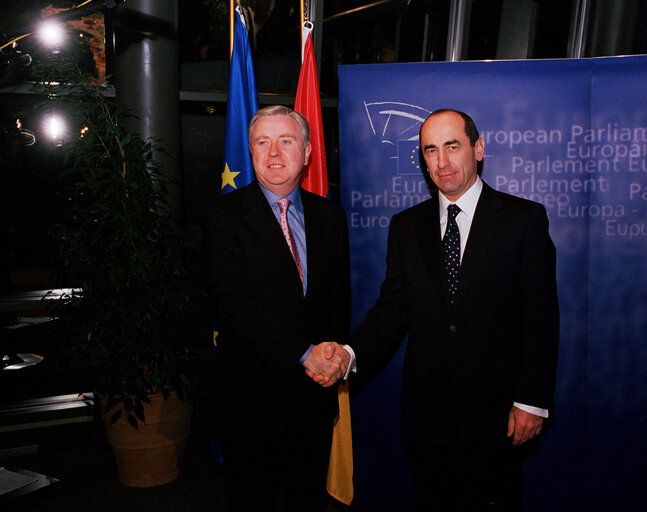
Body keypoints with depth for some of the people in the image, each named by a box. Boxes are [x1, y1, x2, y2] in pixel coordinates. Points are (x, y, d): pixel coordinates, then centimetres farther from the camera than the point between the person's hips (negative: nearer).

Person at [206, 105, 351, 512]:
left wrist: (334, 356, -4)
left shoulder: (329, 216, 7)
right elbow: (231, 301, -19)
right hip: (251, 394, -3)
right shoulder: (226, 215, -8)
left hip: (315, 391, 4)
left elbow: (340, 296, 11)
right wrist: (305, 353, -24)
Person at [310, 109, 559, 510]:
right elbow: (392, 310, 2)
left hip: (494, 408, -2)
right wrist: (351, 354, -16)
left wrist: (532, 401, -9)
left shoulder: (524, 218, -4)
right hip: (426, 411, 3)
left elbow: (541, 316, -5)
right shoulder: (406, 226, 7)